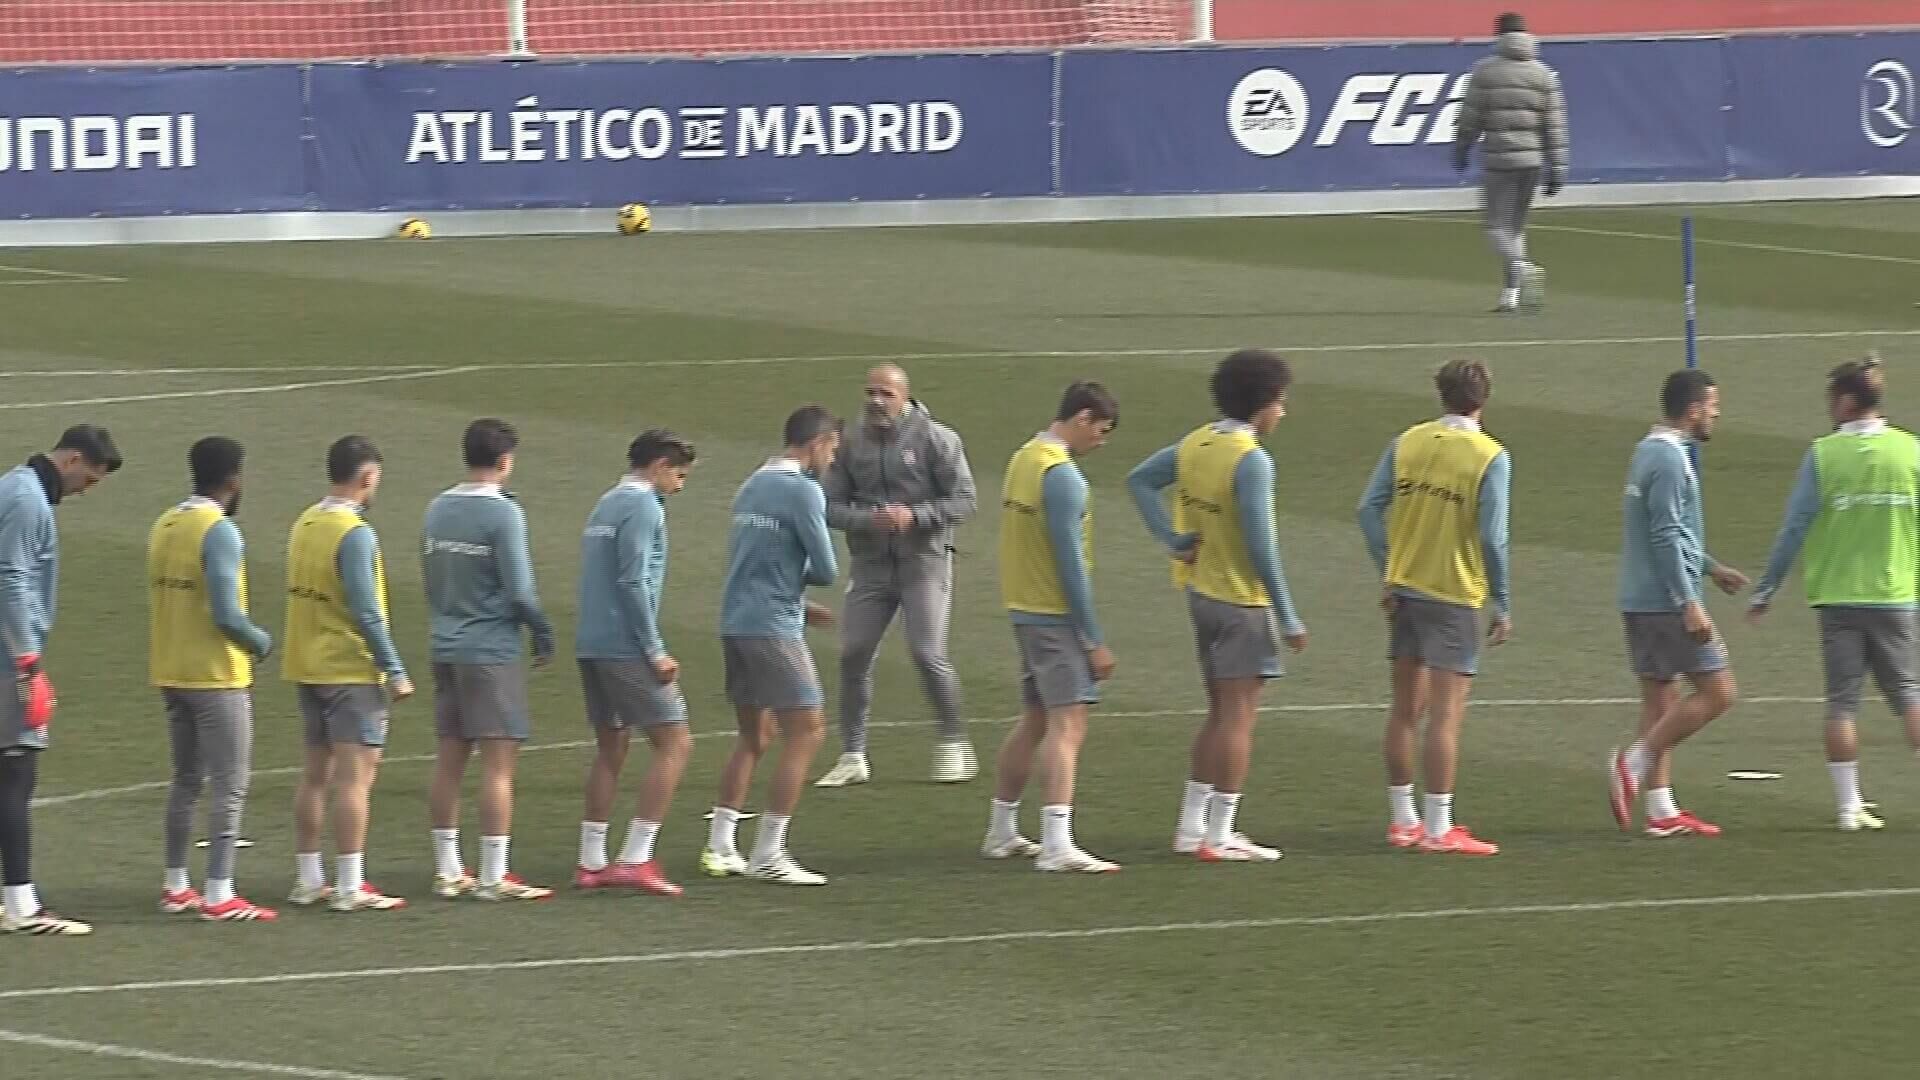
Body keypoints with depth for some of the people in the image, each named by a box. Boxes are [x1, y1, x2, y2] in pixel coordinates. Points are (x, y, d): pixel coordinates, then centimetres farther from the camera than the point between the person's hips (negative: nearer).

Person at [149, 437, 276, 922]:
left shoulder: (165, 526, 7)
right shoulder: (220, 532, -17)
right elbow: (227, 614, -22)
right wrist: (262, 643, -3)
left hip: (171, 674, 8)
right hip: (217, 677, -8)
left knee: (187, 780, 17)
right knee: (230, 786, -3)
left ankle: (176, 886, 21)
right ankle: (219, 895, -6)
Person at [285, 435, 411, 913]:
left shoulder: (305, 525, 8)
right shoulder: (355, 535, -17)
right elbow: (367, 613, -20)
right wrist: (395, 672, -14)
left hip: (306, 667, 8)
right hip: (351, 670, -8)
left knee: (316, 773, 14)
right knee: (355, 775, -5)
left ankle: (307, 880, 18)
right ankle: (349, 888, -7)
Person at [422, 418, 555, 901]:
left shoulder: (438, 509, 7)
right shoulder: (503, 513, -14)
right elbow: (520, 591, -14)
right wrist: (544, 635, 0)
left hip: (446, 648, 7)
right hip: (493, 652, -7)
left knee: (449, 761, 11)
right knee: (498, 765, -3)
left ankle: (447, 871, 15)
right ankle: (493, 877, -4)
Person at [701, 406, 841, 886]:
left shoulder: (752, 487, 15)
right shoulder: (804, 492, -12)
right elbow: (826, 571, -12)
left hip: (734, 625, 9)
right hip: (773, 629, -9)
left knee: (753, 737, 17)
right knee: (806, 733, -3)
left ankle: (720, 847, 16)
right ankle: (768, 855, -5)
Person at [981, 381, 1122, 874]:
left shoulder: (1023, 459, 11)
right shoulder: (1061, 474, -17)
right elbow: (1071, 561, -18)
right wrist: (1094, 639, -15)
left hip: (1024, 610, 10)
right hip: (1055, 613, -10)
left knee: (1035, 720, 18)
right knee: (1068, 722, -13)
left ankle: (1001, 833, 26)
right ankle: (1057, 846, -21)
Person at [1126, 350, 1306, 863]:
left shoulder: (1196, 444, 5)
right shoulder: (1252, 460, -20)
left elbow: (1140, 480, 15)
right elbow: (1261, 546, -21)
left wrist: (1172, 540, 8)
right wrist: (1288, 618, -15)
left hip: (1201, 590, 8)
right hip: (1242, 600, -8)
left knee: (1221, 714, 17)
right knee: (1238, 716, -1)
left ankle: (1192, 826, 19)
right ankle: (1219, 835, 2)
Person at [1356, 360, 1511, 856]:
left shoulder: (1407, 442, 2)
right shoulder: (1491, 457, -12)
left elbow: (1371, 508, 0)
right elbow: (1493, 537, -15)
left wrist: (1387, 575, 7)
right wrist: (1502, 605, -7)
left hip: (1404, 589, 5)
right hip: (1454, 596, -5)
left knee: (1406, 708, 15)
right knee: (1446, 715, -3)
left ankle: (1402, 820, 23)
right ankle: (1440, 829, -3)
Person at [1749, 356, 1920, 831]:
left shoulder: (1823, 454, -6)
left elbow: (1795, 528, -5)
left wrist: (1764, 592, 4)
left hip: (1837, 596, -1)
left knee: (1842, 704, 5)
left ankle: (1849, 806, 3)